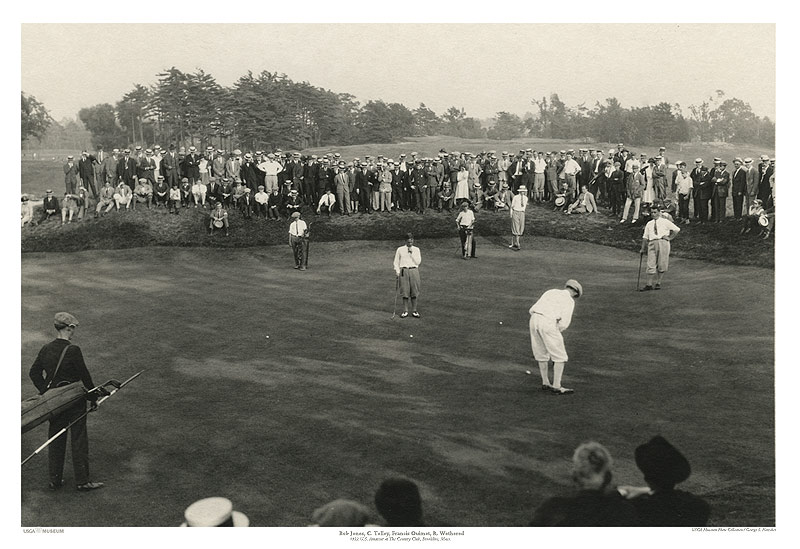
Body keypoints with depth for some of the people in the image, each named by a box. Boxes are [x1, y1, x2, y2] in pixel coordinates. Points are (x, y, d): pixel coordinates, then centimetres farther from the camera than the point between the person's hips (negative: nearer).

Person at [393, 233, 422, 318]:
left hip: (414, 270, 1)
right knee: (405, 292, -1)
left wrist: (411, 253, -7)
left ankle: (414, 310, 9)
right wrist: (397, 271, -2)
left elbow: (418, 261, -1)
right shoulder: (400, 250, 8)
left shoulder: (416, 249, 10)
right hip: (403, 271, -1)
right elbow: (396, 262, 10)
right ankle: (405, 311, 6)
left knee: (414, 292, 1)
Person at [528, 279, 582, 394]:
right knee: (560, 357, 4)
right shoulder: (569, 301, 5)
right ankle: (556, 386, 2)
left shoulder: (550, 292, 24)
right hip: (548, 323, -7)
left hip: (534, 320, 7)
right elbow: (564, 323, -6)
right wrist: (556, 332, 10)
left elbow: (532, 310, 20)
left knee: (542, 354, 20)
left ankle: (545, 383, 26)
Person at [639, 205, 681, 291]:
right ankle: (649, 285, -4)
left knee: (661, 265, -2)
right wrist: (643, 248, 11)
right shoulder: (649, 224, 17)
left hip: (663, 243, -2)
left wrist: (670, 237, 2)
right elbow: (645, 237, 16)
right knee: (651, 265, -5)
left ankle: (658, 283, 9)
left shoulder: (665, 222, 9)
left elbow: (677, 229, 11)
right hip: (652, 243, 2)